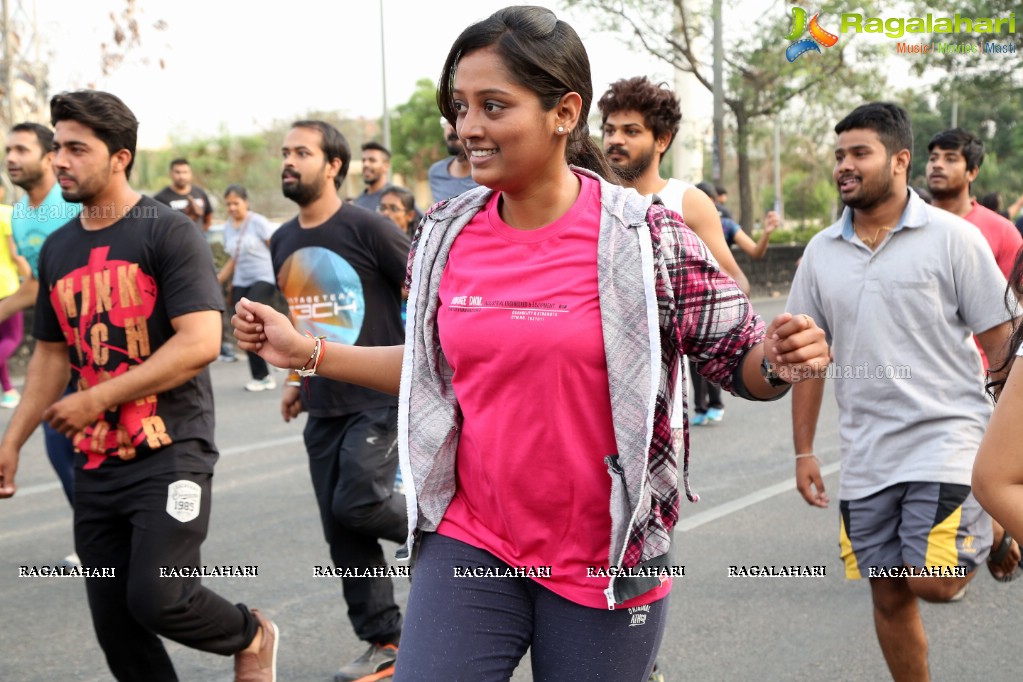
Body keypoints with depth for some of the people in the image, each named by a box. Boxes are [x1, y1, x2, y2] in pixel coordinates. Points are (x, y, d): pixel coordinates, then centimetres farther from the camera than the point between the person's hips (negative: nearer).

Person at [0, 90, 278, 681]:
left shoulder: (169, 233, -9)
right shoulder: (58, 249, 12)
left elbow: (200, 343, -18)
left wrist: (96, 399, -17)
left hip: (171, 451, -6)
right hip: (97, 463, 7)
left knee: (158, 599, -17)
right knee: (115, 623, 6)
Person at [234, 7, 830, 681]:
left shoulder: (645, 238, -12)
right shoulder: (445, 237, 1)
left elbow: (741, 360, -5)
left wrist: (779, 361, -27)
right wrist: (307, 351, 10)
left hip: (605, 565, -3)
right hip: (470, 545, 4)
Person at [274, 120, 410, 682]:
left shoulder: (366, 228, -11)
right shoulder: (283, 242, 9)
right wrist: (296, 378, 17)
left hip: (382, 397, -7)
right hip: (324, 407, 7)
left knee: (359, 501, -20)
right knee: (342, 531, 5)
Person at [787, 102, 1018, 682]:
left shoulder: (953, 238, -5)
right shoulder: (822, 252, 8)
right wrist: (804, 451, 11)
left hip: (946, 438, -4)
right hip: (867, 455, 4)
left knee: (931, 582, -15)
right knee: (889, 597, 8)